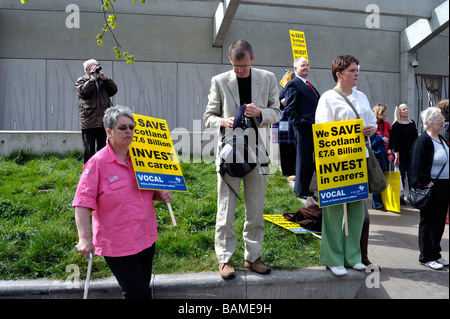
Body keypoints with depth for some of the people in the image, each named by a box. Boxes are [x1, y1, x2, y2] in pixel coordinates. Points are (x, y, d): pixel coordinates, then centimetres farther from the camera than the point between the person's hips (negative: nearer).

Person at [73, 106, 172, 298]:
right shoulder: (97, 163, -11)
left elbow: (151, 190, 18)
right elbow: (82, 204, -15)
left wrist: (162, 195, -3)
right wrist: (85, 238, -23)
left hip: (147, 239, 6)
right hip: (117, 245, -6)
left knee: (143, 288, 19)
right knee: (137, 293, -1)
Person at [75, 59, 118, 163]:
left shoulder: (102, 80, 19)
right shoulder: (81, 81, 6)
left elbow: (113, 91, 7)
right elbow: (84, 92, -14)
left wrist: (105, 79, -2)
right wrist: (93, 77, -10)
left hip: (104, 121, 4)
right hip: (89, 122, -4)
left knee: (103, 148, 10)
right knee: (89, 150, 2)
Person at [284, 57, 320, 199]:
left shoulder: (309, 85, 23)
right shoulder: (293, 85, -5)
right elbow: (290, 108, -13)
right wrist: (299, 124, -18)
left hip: (314, 129, 9)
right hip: (304, 129, -9)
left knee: (309, 160, 14)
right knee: (303, 160, -2)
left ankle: (304, 188, 25)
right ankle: (301, 191, 9)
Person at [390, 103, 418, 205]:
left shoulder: (412, 123, 14)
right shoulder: (396, 125, -4)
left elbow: (416, 138, 17)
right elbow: (395, 142, -9)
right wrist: (396, 155, -14)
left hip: (412, 154, 5)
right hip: (402, 155, -5)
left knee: (412, 176, 5)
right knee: (401, 176, 1)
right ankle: (400, 197, 11)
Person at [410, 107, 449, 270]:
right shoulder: (423, 141, -15)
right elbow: (418, 167, -19)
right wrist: (426, 184, -21)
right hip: (431, 188, -9)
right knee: (429, 221, 1)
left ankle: (435, 255, 26)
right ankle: (426, 257, 12)